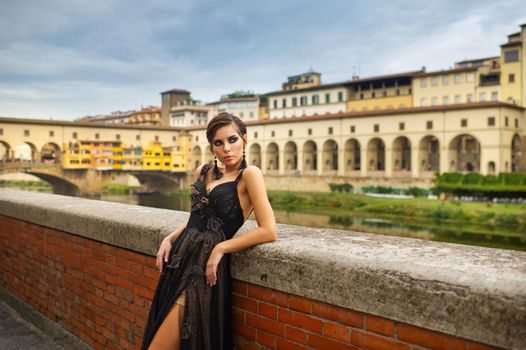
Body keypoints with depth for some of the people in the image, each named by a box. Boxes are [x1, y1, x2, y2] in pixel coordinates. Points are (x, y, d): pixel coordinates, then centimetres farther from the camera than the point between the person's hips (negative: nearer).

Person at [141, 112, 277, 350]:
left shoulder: (249, 174, -10)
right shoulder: (203, 172, 10)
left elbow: (268, 231, -17)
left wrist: (221, 248, -14)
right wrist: (170, 239, 6)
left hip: (206, 266, -7)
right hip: (181, 257, 7)